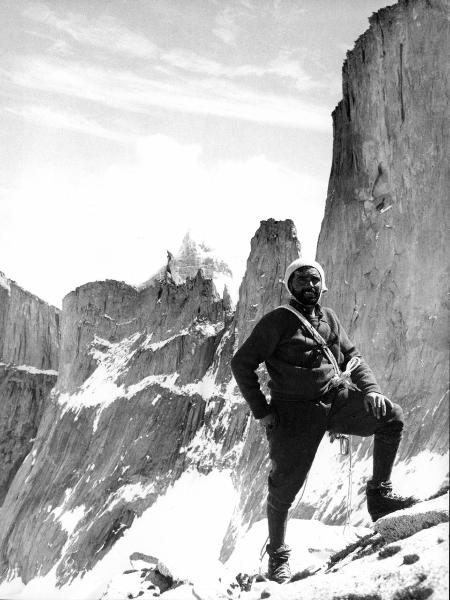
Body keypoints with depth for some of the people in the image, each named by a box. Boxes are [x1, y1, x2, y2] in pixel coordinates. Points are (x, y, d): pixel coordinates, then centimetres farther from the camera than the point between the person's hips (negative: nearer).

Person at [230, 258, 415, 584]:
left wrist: (370, 388, -5)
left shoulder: (329, 318, 11)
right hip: (296, 411, -4)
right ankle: (278, 555, 25)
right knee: (285, 486, 0)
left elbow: (353, 357, 15)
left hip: (339, 398, 4)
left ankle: (380, 495, -4)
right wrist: (261, 411, -10)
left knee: (392, 416, -16)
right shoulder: (278, 320, -6)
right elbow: (242, 363, -6)